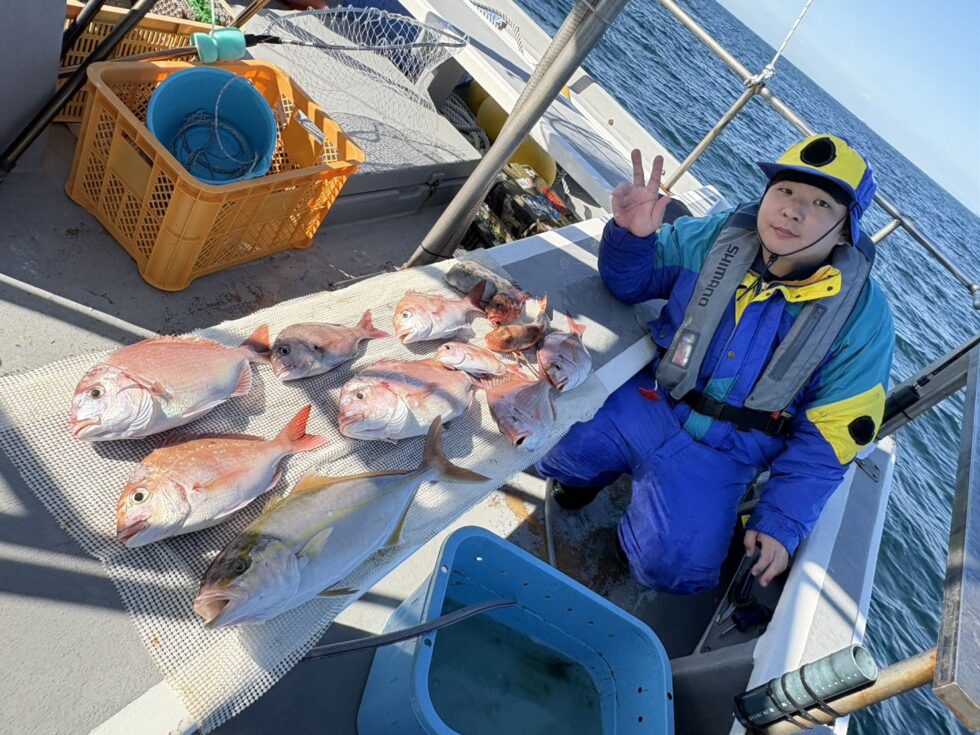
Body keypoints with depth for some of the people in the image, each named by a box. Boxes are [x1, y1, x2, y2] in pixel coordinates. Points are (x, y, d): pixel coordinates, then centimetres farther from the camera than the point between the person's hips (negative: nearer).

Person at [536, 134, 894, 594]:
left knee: (672, 565, -22)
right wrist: (631, 235, -18)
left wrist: (782, 523, -11)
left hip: (719, 454, -1)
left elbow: (830, 435, -5)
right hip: (646, 403, 2)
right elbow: (630, 284, 6)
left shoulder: (863, 315, -9)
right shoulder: (717, 237, -6)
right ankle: (596, 469, 15)